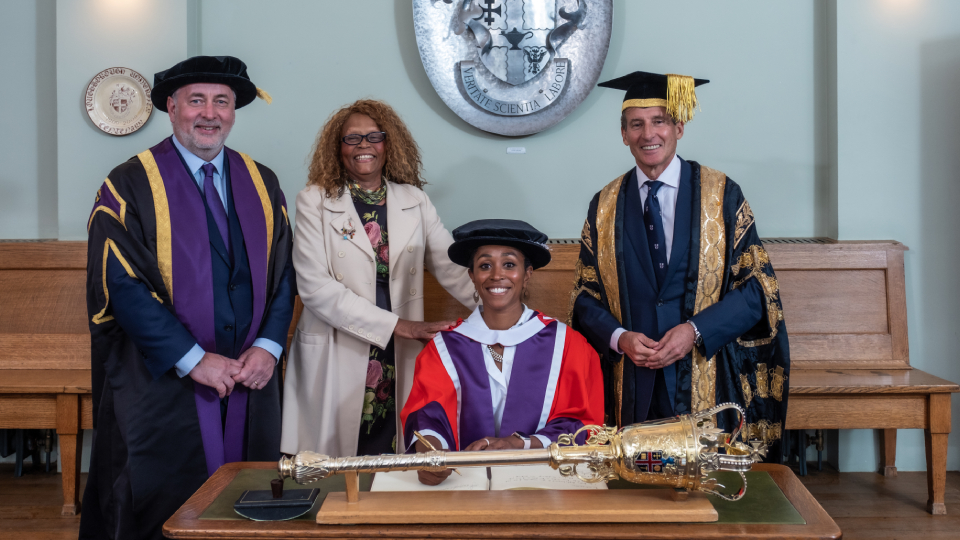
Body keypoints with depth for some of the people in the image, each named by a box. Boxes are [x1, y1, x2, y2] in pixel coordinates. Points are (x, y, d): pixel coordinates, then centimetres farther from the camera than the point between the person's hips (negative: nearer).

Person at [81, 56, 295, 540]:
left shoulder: (261, 185, 9)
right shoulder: (130, 186, -5)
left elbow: (284, 273, 8)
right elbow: (121, 283, -12)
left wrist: (268, 346, -8)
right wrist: (193, 359, -17)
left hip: (250, 379, 4)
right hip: (164, 384, -4)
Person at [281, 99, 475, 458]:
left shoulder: (414, 200, 12)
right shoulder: (314, 202, 2)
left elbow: (452, 267, 9)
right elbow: (315, 286, -8)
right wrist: (397, 325, -12)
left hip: (400, 360, 2)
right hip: (337, 358, -2)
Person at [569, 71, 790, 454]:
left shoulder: (722, 195, 1)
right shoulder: (605, 206, 8)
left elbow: (757, 287, -1)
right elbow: (586, 296, 10)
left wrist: (696, 331, -14)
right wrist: (620, 337, -10)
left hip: (708, 384, -1)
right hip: (633, 389, 1)